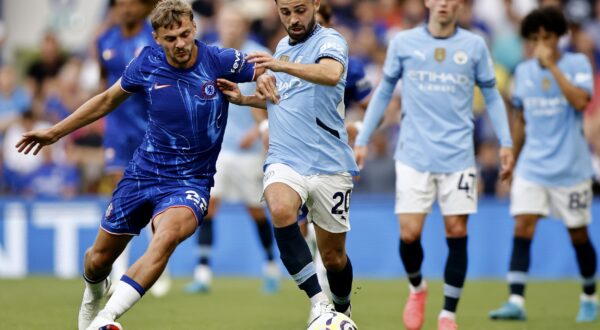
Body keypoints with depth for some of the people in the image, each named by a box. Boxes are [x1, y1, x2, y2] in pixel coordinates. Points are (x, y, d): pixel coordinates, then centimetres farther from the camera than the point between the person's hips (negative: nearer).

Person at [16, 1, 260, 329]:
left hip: (189, 182, -3)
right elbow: (108, 100, 11)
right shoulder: (148, 62, -5)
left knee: (167, 235, -35)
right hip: (143, 174, 3)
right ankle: (92, 298, 51)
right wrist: (55, 132, 15)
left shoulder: (220, 61, -12)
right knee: (99, 259, 12)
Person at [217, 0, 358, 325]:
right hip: (284, 161, 4)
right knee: (281, 211, -30)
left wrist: (283, 66, -45)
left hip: (328, 164, -4)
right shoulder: (283, 45, 14)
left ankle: (342, 312, 36)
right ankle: (319, 302, -26)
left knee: (333, 256, 6)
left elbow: (331, 74, -32)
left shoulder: (329, 40, -7)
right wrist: (244, 99, 15)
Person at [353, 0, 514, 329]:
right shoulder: (403, 43, 2)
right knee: (409, 233, -7)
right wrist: (362, 140, 9)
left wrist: (505, 144, 2)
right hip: (414, 156, 0)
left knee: (457, 233, -1)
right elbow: (383, 92, 12)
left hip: (458, 157, 1)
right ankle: (416, 288, 23)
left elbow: (491, 95, 12)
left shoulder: (474, 46, 3)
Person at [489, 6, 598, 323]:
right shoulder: (523, 71, 6)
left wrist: (552, 66, -23)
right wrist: (511, 162, 18)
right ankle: (516, 301, -17)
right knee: (522, 228, -13)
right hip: (532, 167, 3)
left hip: (571, 167, -3)